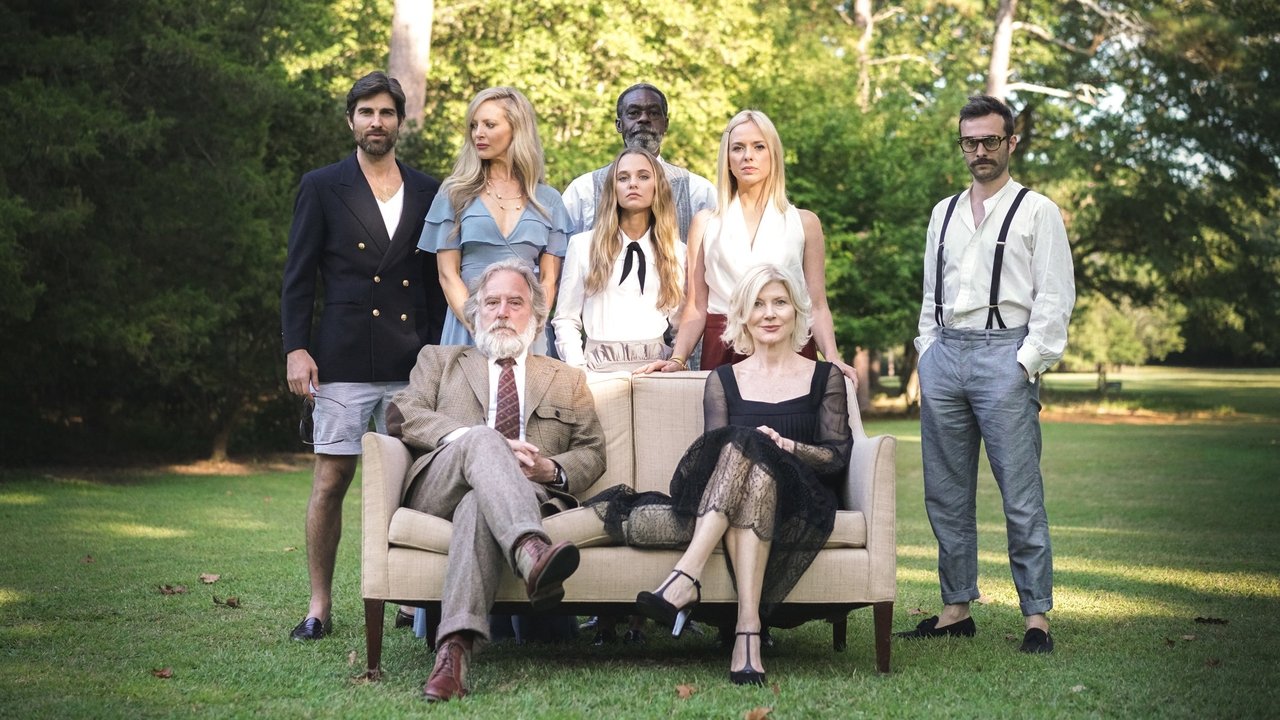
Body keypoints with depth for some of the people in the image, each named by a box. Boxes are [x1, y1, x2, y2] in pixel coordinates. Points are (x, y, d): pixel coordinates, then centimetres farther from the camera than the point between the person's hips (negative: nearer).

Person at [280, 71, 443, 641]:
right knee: (331, 478, -1)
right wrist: (296, 349, -5)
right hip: (343, 360, -2)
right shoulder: (322, 188, 7)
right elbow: (298, 277, 4)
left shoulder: (427, 193, 13)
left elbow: (436, 279, 15)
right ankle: (319, 607, 7)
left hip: (412, 363, 2)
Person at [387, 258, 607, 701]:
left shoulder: (568, 381, 30)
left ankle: (455, 648, -55)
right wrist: (469, 437, -10)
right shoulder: (439, 361, 28)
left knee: (479, 505, -38)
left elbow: (592, 453, 20)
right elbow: (402, 415, 8)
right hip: (440, 489, 0)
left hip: (529, 493, 0)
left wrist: (553, 470, -5)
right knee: (480, 439, -35)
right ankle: (532, 553, -61)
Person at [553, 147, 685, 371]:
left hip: (657, 365, 1)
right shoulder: (583, 245, 11)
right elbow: (566, 320, 10)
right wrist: (578, 368, -3)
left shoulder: (676, 251, 15)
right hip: (602, 366, -1)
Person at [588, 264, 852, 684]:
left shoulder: (825, 378, 17)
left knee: (746, 446, -33)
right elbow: (716, 447, 7)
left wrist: (788, 446, -12)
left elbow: (837, 457, 7)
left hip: (797, 505, -1)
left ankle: (685, 579, -46)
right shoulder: (723, 380, 20)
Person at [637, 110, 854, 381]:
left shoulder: (804, 222, 10)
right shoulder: (706, 223, 11)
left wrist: (832, 357, -11)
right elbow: (696, 308, 7)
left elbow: (817, 306, 6)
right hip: (721, 355, 0)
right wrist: (677, 358, -8)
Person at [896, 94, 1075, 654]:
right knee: (945, 493, 6)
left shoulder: (1036, 211, 4)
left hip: (1005, 355, -5)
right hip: (944, 356, 6)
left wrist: (1028, 361, -10)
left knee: (1021, 495, -7)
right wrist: (928, 351, 10)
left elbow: (1055, 296, -2)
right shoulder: (943, 213, 20)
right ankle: (956, 609, 14)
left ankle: (1036, 615, -3)